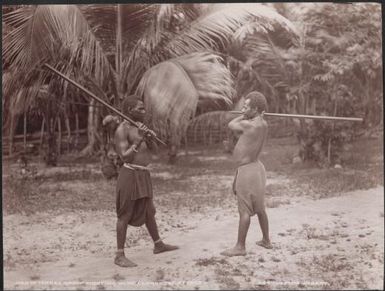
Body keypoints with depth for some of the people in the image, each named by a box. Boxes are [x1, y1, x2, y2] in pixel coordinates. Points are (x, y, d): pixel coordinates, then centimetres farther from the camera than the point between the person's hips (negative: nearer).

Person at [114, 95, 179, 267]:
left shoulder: (139, 126, 12)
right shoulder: (122, 130, -13)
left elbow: (154, 149, 7)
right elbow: (125, 157, -19)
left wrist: (148, 137, -13)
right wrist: (139, 140, -26)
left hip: (143, 175, 8)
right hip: (130, 174, -8)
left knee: (149, 211, 19)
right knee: (125, 215, -3)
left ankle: (158, 245, 34)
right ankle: (120, 256, 4)